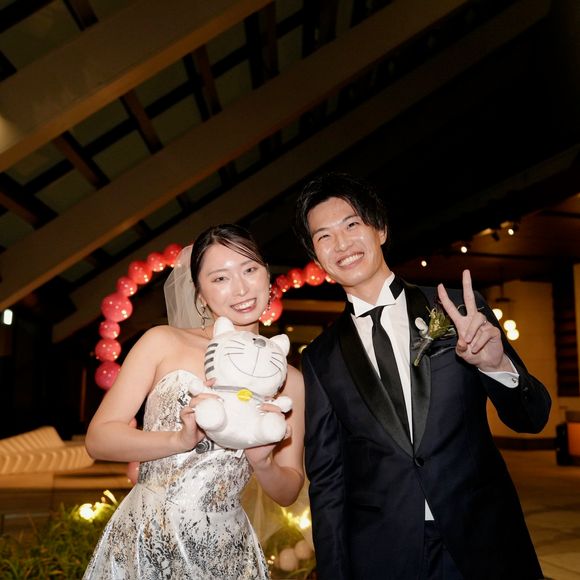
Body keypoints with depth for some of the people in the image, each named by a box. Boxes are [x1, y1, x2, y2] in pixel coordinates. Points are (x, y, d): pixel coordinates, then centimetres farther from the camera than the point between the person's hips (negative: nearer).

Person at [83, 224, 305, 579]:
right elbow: (99, 438, -7)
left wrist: (261, 463, -16)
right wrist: (181, 440, -21)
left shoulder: (289, 380, -1)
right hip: (141, 545, -1)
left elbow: (288, 493, 5)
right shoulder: (163, 343, -5)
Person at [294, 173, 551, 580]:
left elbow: (533, 418, -2)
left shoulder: (461, 310, -5)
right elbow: (326, 480, 2)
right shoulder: (321, 360, -1)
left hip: (487, 546, 0)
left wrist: (497, 365, -22)